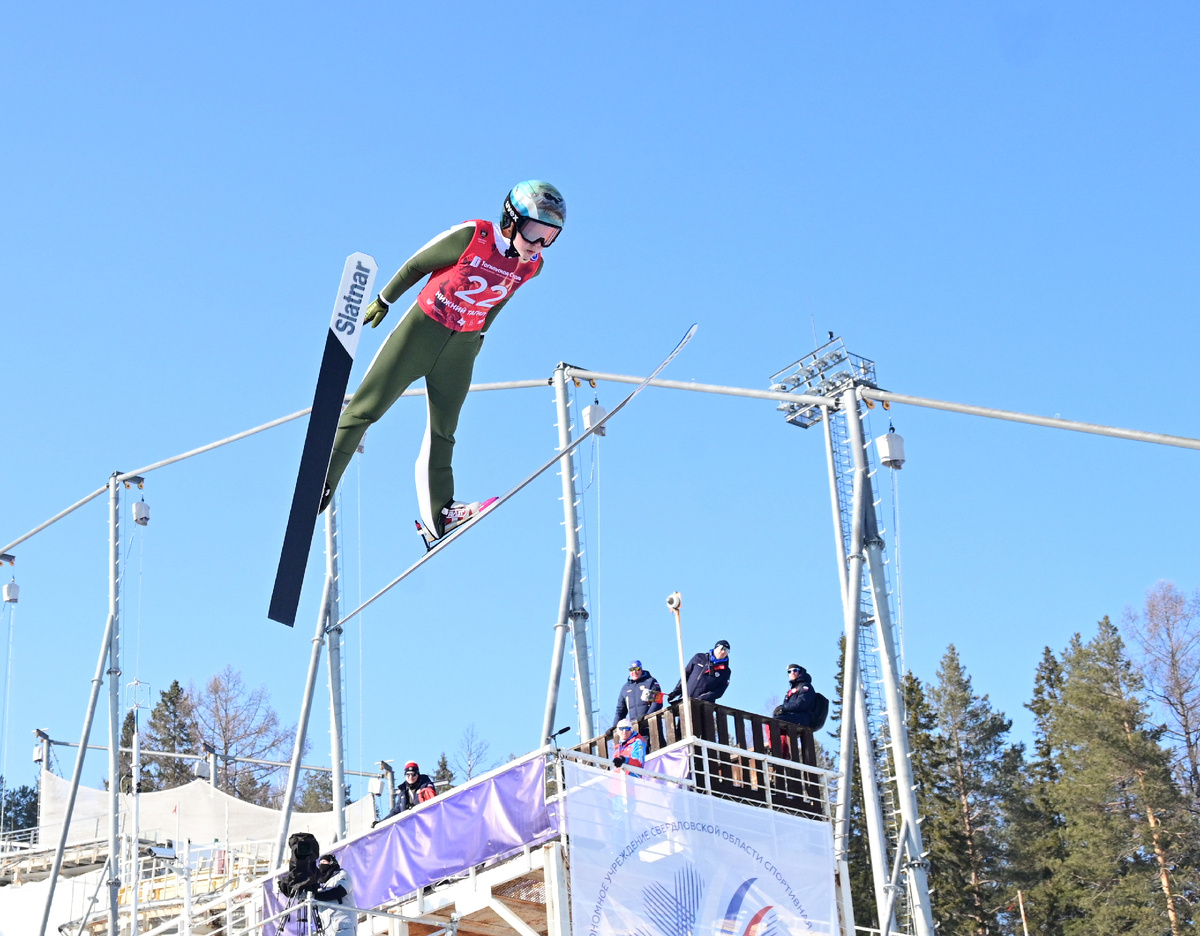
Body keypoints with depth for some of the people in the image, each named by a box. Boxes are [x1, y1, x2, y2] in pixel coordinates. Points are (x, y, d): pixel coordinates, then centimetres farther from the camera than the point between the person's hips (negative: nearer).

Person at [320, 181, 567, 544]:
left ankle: (437, 514, 10)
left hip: (462, 347, 4)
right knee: (366, 407, -1)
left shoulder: (532, 266, -6)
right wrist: (384, 300, 4)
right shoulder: (470, 236, -21)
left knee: (443, 431, 8)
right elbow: (417, 264, -7)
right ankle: (322, 481, 8)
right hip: (421, 329, -4)